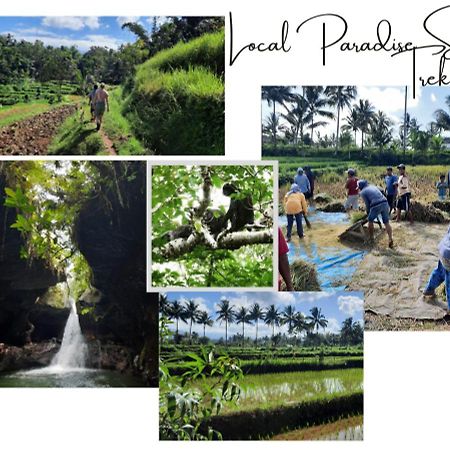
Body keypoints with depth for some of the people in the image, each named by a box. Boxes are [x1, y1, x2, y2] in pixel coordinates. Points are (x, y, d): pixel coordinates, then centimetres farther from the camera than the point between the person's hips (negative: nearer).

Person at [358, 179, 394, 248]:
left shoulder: (362, 192, 10)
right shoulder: (373, 186, 28)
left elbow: (367, 204, 7)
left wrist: (368, 213, 22)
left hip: (376, 206, -5)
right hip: (385, 203, 5)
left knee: (370, 221, 18)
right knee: (386, 222, 8)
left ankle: (371, 238, 26)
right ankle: (390, 240, -3)